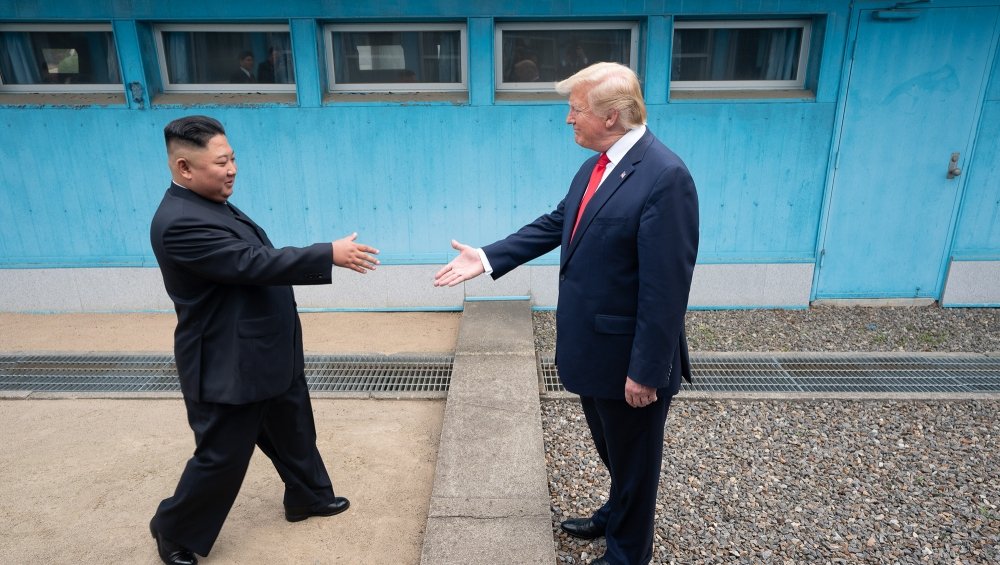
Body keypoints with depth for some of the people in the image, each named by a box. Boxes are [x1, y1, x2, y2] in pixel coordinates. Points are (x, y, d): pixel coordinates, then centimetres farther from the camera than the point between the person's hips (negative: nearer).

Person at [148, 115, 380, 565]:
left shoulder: (212, 204, 8)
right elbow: (254, 264, -31)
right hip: (229, 367, -10)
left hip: (270, 356, 10)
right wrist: (330, 254, -30)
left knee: (293, 432, 22)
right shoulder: (180, 222, -25)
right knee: (222, 457, 7)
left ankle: (308, 497, 43)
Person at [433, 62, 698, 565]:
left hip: (628, 358, -8)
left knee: (634, 460, 16)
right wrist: (488, 257, 4)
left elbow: (665, 288, -25)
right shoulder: (597, 165, 3)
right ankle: (615, 516, 55)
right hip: (592, 347, 8)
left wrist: (647, 370, -21)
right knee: (612, 450, 29)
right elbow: (556, 223, 10)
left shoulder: (665, 175, -24)